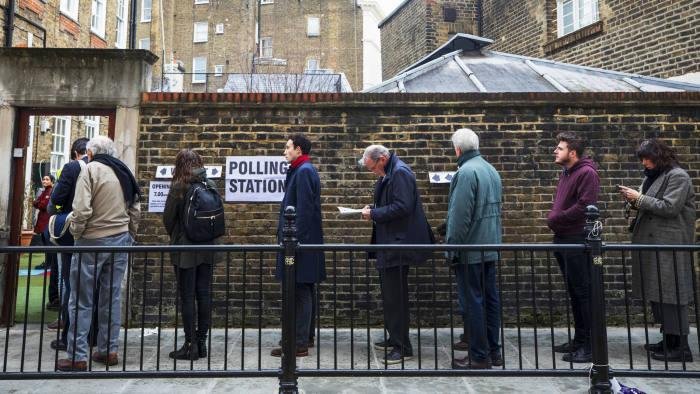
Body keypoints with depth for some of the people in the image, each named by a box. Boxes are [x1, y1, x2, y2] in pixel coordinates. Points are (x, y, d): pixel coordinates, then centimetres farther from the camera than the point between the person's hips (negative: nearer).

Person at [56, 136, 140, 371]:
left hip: (92, 241, -6)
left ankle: (77, 357, 8)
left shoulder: (90, 169, -8)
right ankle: (108, 351, 18)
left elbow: (82, 209, -17)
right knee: (112, 297, 11)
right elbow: (135, 210, 11)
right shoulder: (124, 173, 11)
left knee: (81, 301, 3)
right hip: (120, 240, 6)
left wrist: (76, 233, -2)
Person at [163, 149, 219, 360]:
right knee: (204, 294, 10)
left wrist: (175, 237, 13)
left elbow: (168, 218, -5)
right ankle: (201, 342, 18)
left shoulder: (179, 187, -11)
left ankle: (190, 345, 8)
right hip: (207, 249, 5)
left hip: (185, 249, -4)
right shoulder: (211, 185, 2)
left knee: (187, 297, 3)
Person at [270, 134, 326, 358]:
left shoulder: (303, 172, -13)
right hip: (303, 241, 10)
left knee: (300, 292, -5)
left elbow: (304, 210, -20)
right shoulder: (302, 171, 17)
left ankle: (299, 344, 2)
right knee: (304, 291, 16)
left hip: (301, 240, -10)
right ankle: (306, 336, 27)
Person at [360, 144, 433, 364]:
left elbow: (403, 207, -25)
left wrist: (374, 214, -16)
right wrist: (373, 211, 5)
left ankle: (403, 348, 7)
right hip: (390, 244, 11)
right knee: (390, 294, 18)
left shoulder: (400, 173, -16)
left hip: (398, 245, -11)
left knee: (396, 296, -4)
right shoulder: (389, 175, 15)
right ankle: (394, 339, 31)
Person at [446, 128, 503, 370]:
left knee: (472, 302, -1)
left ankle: (479, 356, 7)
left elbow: (460, 216, -20)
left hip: (471, 249, -9)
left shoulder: (466, 172, -17)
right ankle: (493, 351, 24)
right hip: (490, 248, 9)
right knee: (490, 298, 14)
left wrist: (453, 247, -13)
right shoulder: (491, 170, 12)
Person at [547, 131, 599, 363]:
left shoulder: (587, 173, -11)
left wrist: (555, 219, -11)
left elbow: (584, 206, -22)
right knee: (573, 292, 15)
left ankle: (591, 345, 5)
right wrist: (553, 218, 4)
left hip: (577, 240, -9)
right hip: (563, 239, 9)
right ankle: (579, 340, 26)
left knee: (583, 292, -4)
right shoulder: (566, 173, 19)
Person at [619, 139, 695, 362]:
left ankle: (680, 347, 2)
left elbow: (669, 207, -17)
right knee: (658, 293, 11)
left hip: (669, 245, -8)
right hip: (652, 243, 8)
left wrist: (640, 199, -13)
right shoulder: (651, 177, 17)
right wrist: (634, 201, 3)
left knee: (670, 294, -5)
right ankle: (668, 340, 19)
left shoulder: (677, 176, -7)